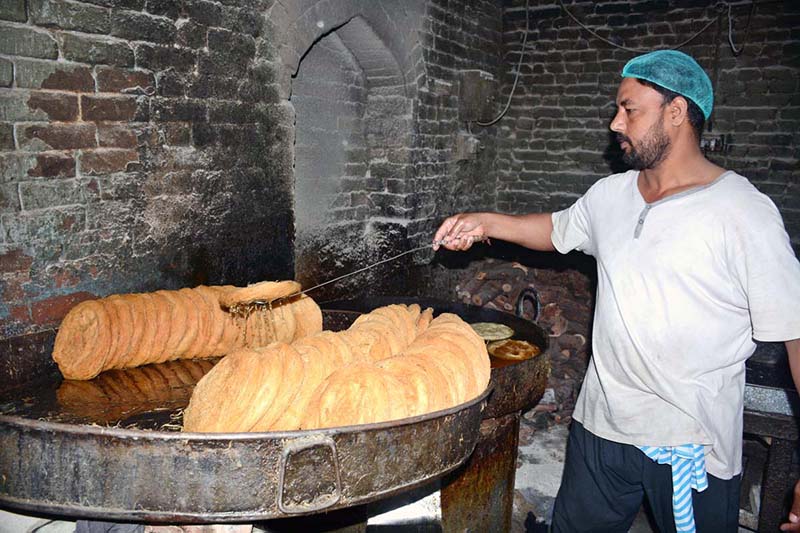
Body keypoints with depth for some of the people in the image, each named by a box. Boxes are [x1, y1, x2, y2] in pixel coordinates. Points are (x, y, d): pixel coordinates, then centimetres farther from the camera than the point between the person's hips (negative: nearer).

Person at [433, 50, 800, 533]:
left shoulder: (744, 211, -14)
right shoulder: (610, 195, 4)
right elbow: (559, 229, 23)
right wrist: (485, 223, 8)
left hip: (691, 446, -5)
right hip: (600, 423, 6)